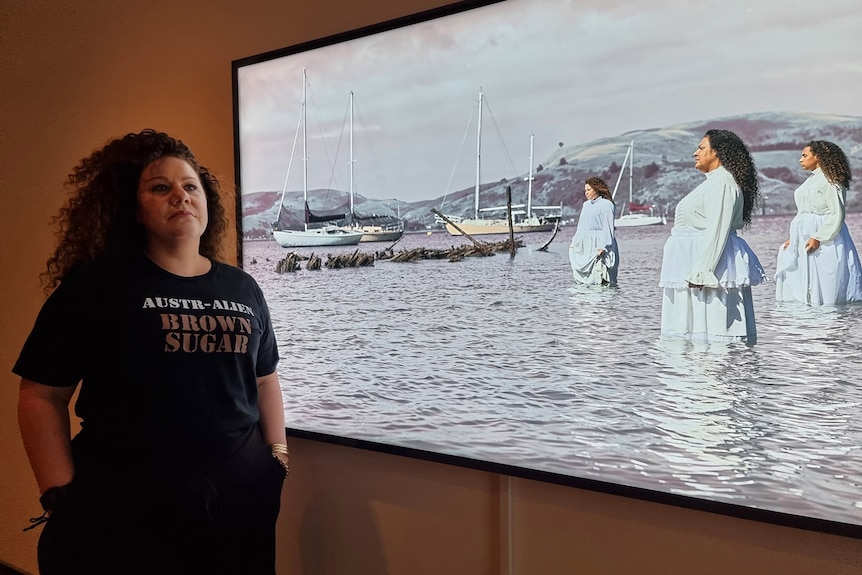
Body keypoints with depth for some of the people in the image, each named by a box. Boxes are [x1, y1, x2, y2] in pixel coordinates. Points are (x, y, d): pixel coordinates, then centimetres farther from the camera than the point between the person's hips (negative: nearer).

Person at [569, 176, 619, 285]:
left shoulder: (606, 204, -4)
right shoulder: (586, 205, 18)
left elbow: (608, 227, -10)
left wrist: (603, 246, -19)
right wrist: (574, 242, 15)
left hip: (598, 243, -7)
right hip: (584, 244, 7)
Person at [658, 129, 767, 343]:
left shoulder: (722, 182, -12)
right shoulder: (712, 182, 21)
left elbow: (717, 231, -20)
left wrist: (701, 271, -24)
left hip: (712, 261, -10)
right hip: (699, 261, 10)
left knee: (712, 324, -9)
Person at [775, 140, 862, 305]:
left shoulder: (829, 180, -9)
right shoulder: (812, 180, 17)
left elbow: (837, 214, -15)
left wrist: (818, 238, -21)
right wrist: (794, 238, 14)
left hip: (825, 243, -9)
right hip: (805, 240, 9)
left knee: (825, 289, -5)